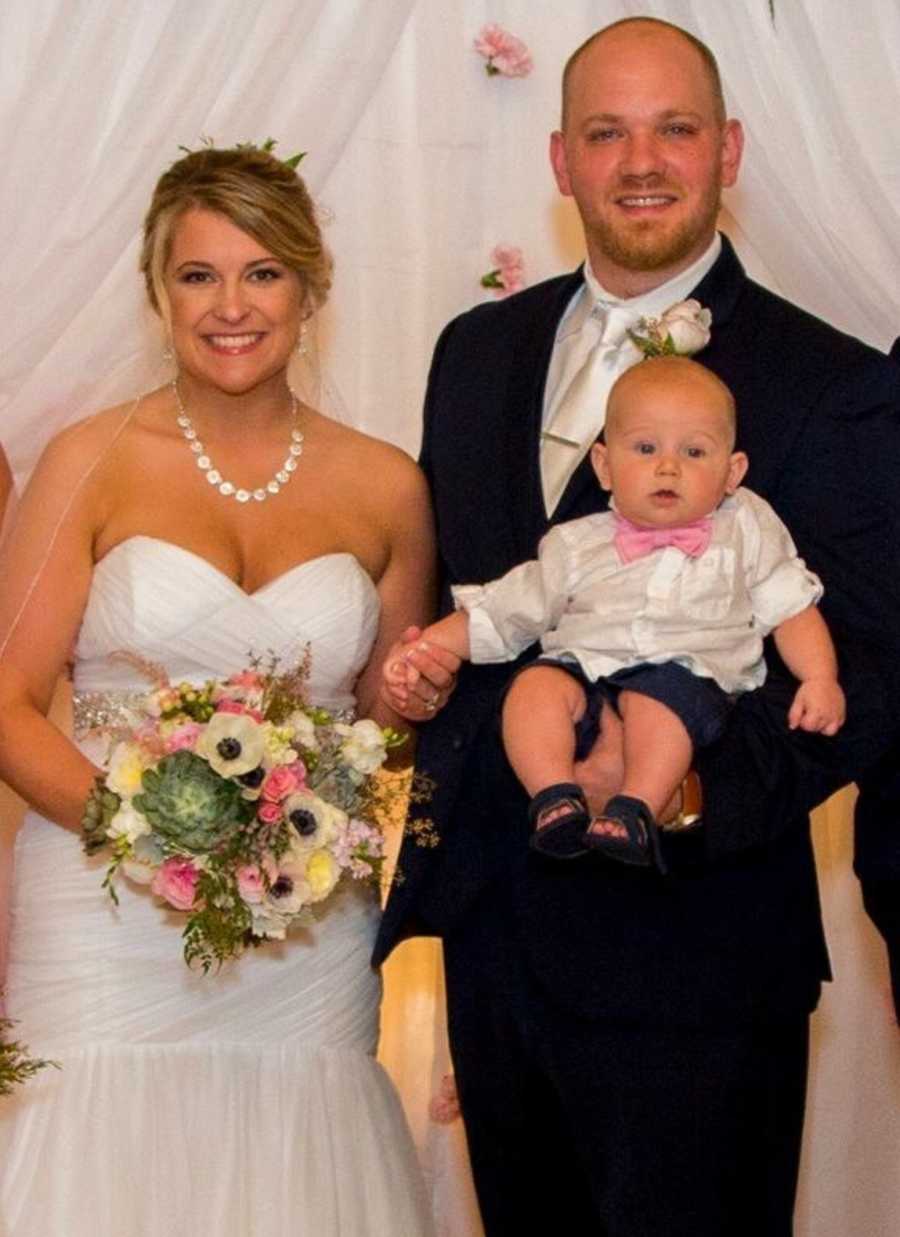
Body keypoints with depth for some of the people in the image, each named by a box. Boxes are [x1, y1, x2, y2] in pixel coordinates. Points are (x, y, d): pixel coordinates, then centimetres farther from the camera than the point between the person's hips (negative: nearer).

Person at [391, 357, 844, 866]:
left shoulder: (747, 532, 19)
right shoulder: (577, 547, 21)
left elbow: (792, 609, 16)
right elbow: (497, 615, 23)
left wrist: (820, 679, -1)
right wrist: (427, 645, 10)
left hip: (688, 673, -2)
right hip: (584, 666, 3)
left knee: (662, 693, -36)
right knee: (536, 684, -29)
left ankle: (636, 808, -48)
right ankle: (555, 797, -41)